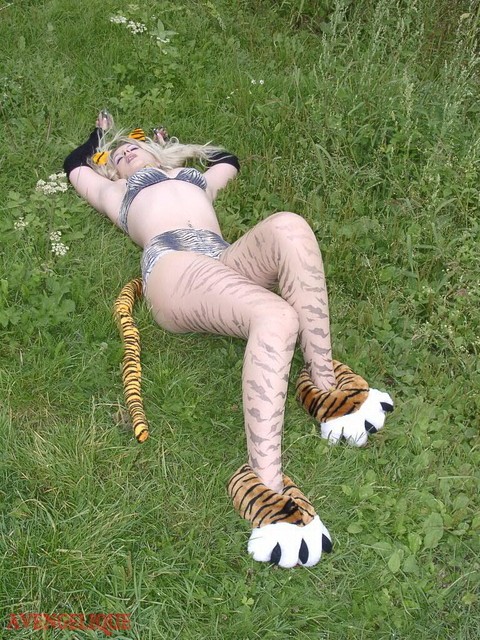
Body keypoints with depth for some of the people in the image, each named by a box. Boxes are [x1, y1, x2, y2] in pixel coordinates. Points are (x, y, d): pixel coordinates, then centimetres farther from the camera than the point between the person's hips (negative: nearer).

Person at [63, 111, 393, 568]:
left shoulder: (196, 179, 45)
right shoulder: (116, 191, 38)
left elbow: (228, 160, 62)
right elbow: (75, 165, 50)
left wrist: (173, 146, 65)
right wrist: (100, 135, 66)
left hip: (228, 261, 4)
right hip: (170, 263, -4)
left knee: (288, 226, -34)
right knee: (274, 316, -37)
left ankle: (324, 385, -32)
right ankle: (265, 483, -43)